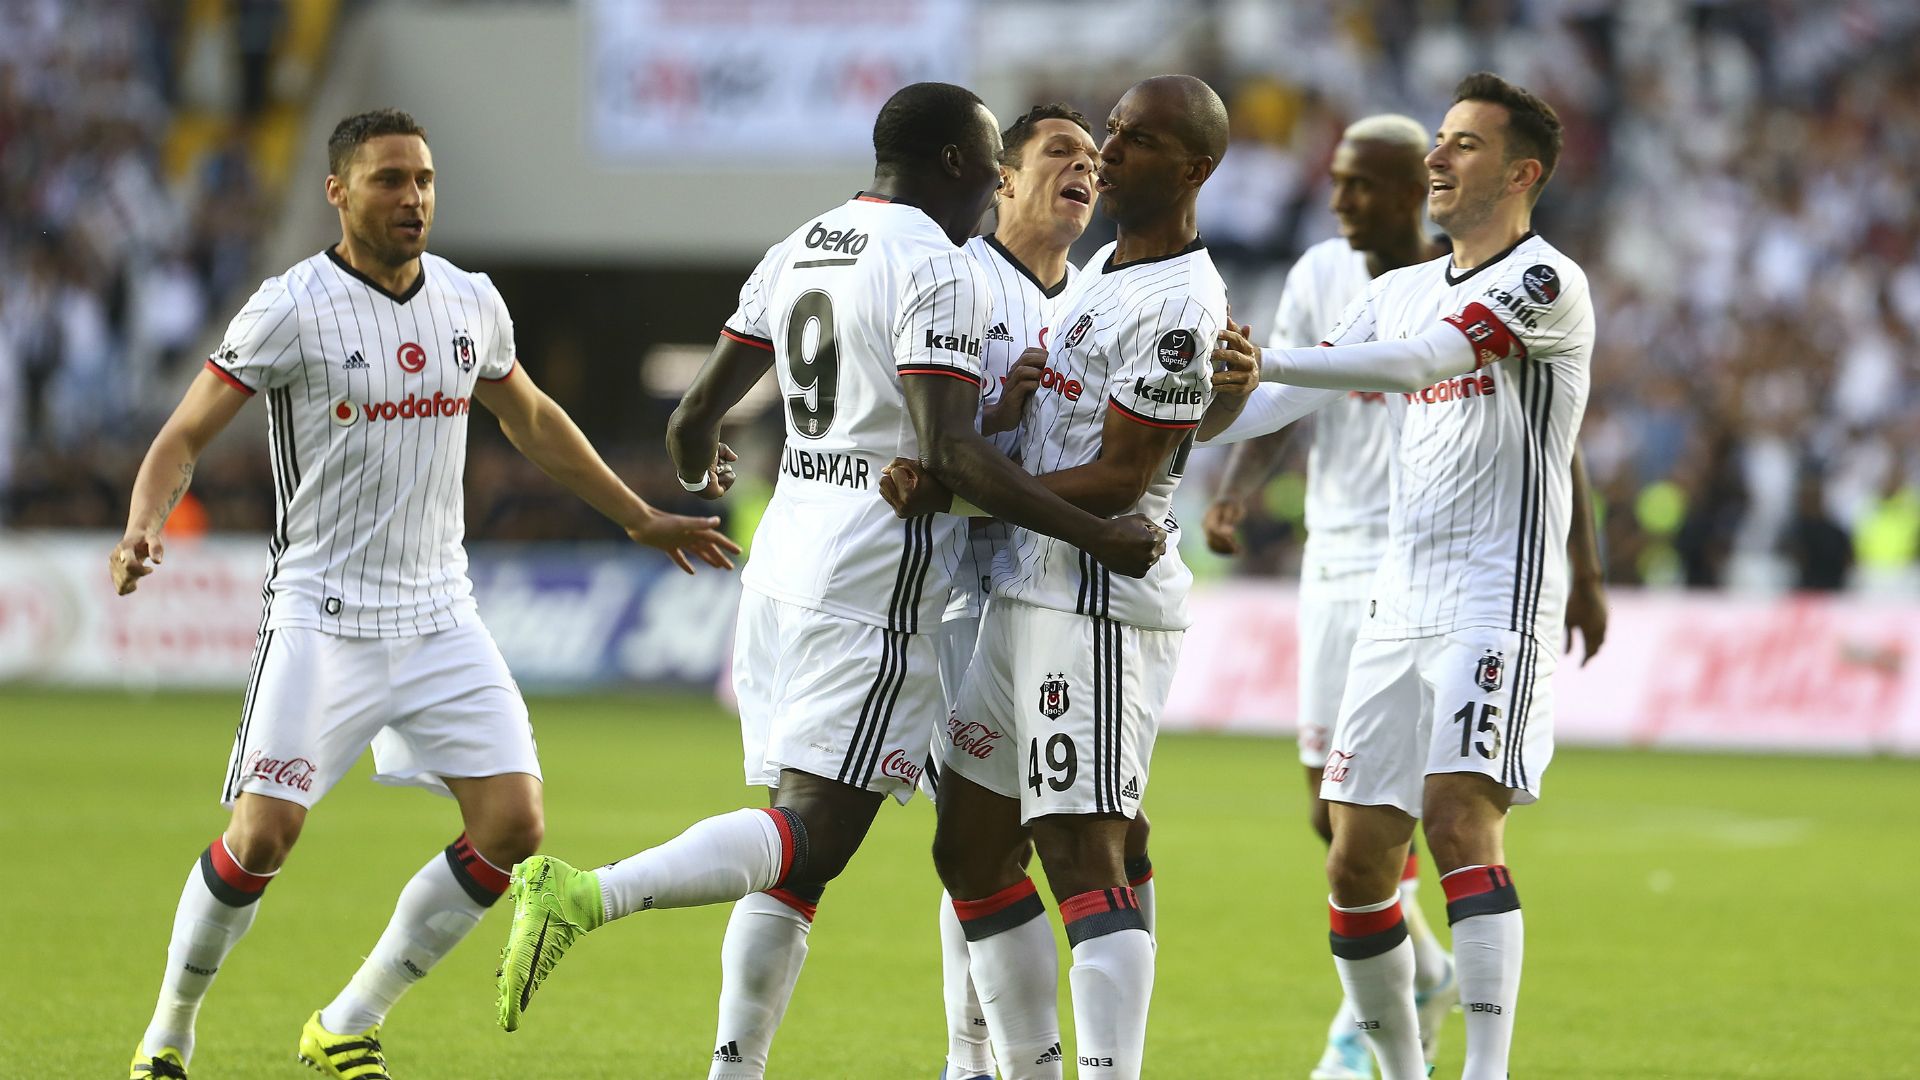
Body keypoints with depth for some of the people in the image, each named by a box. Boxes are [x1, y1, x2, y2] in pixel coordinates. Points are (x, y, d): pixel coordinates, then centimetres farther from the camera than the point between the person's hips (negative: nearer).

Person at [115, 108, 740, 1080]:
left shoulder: (470, 302, 6)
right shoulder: (293, 309, -10)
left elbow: (531, 419, 25)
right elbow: (185, 435, -8)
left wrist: (641, 520, 30)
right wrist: (144, 526, -29)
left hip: (439, 616, 5)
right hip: (321, 617, -5)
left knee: (513, 828, -6)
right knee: (264, 833, -14)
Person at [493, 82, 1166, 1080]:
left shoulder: (797, 252, 15)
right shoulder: (938, 270, -10)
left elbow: (696, 417, 20)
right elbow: (949, 453, -20)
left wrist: (695, 473, 44)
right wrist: (1097, 535, -16)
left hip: (782, 566, 9)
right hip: (874, 585, -9)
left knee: (792, 861, 10)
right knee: (814, 835, -11)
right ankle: (583, 896, -28)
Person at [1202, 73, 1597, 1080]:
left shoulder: (1544, 281, -7)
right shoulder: (1400, 291, 18)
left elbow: (1422, 360, -21)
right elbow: (1279, 407, 16)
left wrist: (1262, 360, -26)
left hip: (1498, 599, -7)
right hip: (1400, 606, 7)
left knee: (1460, 818, -22)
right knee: (1358, 862, 3)